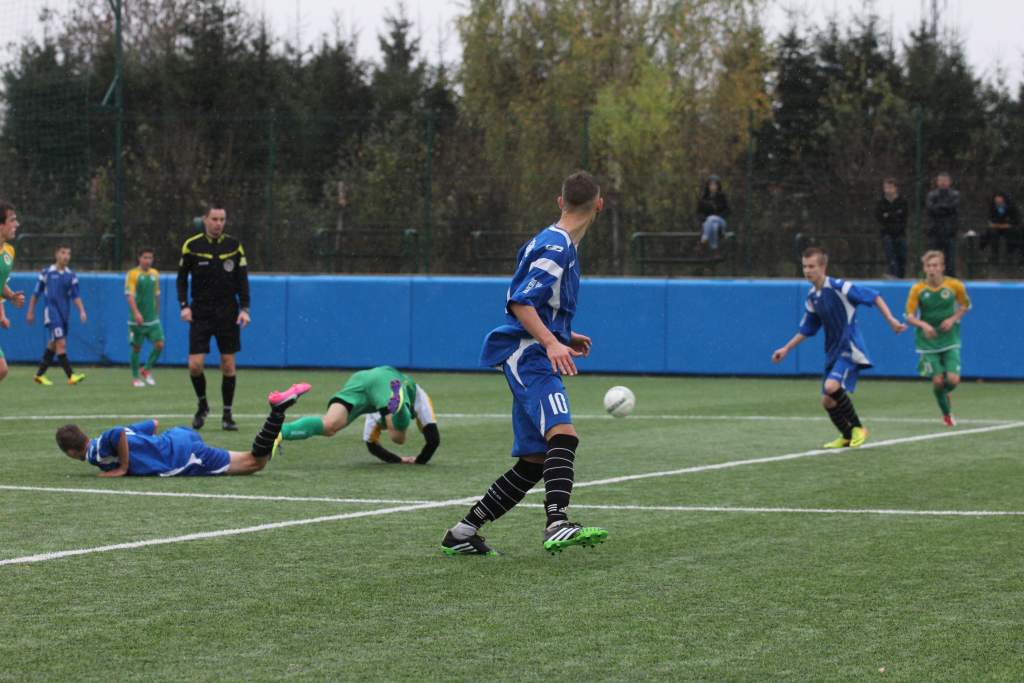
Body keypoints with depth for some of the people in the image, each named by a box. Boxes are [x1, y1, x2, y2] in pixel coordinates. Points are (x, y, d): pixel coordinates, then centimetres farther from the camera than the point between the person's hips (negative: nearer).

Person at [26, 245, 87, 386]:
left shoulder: (71, 276, 8)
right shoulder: (47, 273, 0)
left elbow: (76, 296, 5)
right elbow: (36, 293, 8)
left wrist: (82, 311, -11)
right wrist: (30, 312, 9)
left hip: (65, 313, 5)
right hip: (51, 311, -5)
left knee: (53, 345, 11)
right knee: (61, 343, -16)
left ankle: (40, 374, 22)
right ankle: (70, 375, -22)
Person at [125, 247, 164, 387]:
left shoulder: (155, 274, 9)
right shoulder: (132, 274, -7)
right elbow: (130, 295, -16)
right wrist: (136, 313, -28)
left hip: (153, 319, 4)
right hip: (137, 320, -4)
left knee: (159, 344, -6)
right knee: (136, 348, 1)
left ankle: (147, 370, 14)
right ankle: (135, 378, 14)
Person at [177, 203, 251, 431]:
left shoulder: (234, 246, 1)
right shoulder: (191, 246, -2)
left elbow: (242, 280, 3)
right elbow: (182, 278, 5)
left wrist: (244, 308, -6)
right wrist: (184, 305, -7)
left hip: (228, 313, 1)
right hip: (200, 313, -1)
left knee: (228, 365, 1)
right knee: (195, 365, -9)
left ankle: (227, 414, 11)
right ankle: (202, 404, 17)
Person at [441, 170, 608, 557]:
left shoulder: (553, 243, 20)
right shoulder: (556, 247, -11)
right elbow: (519, 303, -19)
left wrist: (562, 336, 38)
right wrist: (552, 342, -28)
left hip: (531, 359, 10)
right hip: (529, 355, -10)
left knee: (534, 461, 8)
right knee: (563, 434, -29)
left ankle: (461, 535, 14)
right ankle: (557, 526, -48)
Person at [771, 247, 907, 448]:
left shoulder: (839, 287, -14)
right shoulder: (812, 298, 8)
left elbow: (874, 297, -12)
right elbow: (806, 330, 21)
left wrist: (891, 320, -21)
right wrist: (786, 349, 17)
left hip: (850, 350, -8)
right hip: (832, 353, 8)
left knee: (832, 387, -27)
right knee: (827, 401, 5)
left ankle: (857, 428, -7)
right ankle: (847, 437, 28)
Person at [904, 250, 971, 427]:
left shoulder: (955, 286, -7)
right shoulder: (918, 289, -10)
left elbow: (966, 305, 10)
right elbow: (909, 315, -9)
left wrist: (953, 319, -8)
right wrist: (923, 325, -29)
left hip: (950, 340, 0)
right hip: (928, 341, 0)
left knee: (953, 380, -12)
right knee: (937, 380, -6)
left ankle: (944, 393, 25)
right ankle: (946, 414, 19)